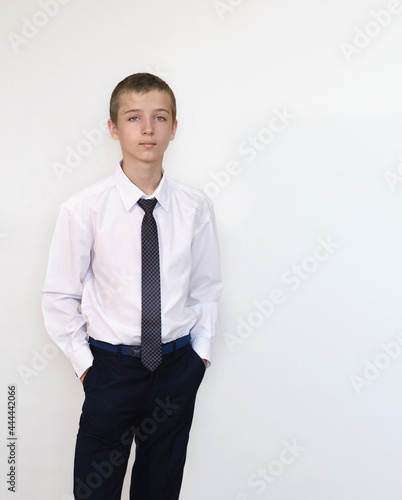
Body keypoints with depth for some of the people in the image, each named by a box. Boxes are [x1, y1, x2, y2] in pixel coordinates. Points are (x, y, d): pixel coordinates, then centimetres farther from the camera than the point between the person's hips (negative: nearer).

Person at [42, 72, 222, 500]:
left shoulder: (194, 207, -5)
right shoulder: (84, 209, -12)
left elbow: (206, 284, 7)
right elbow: (59, 296, -3)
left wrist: (201, 347, 3)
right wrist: (83, 360, -3)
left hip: (179, 364, 2)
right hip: (111, 364, -2)